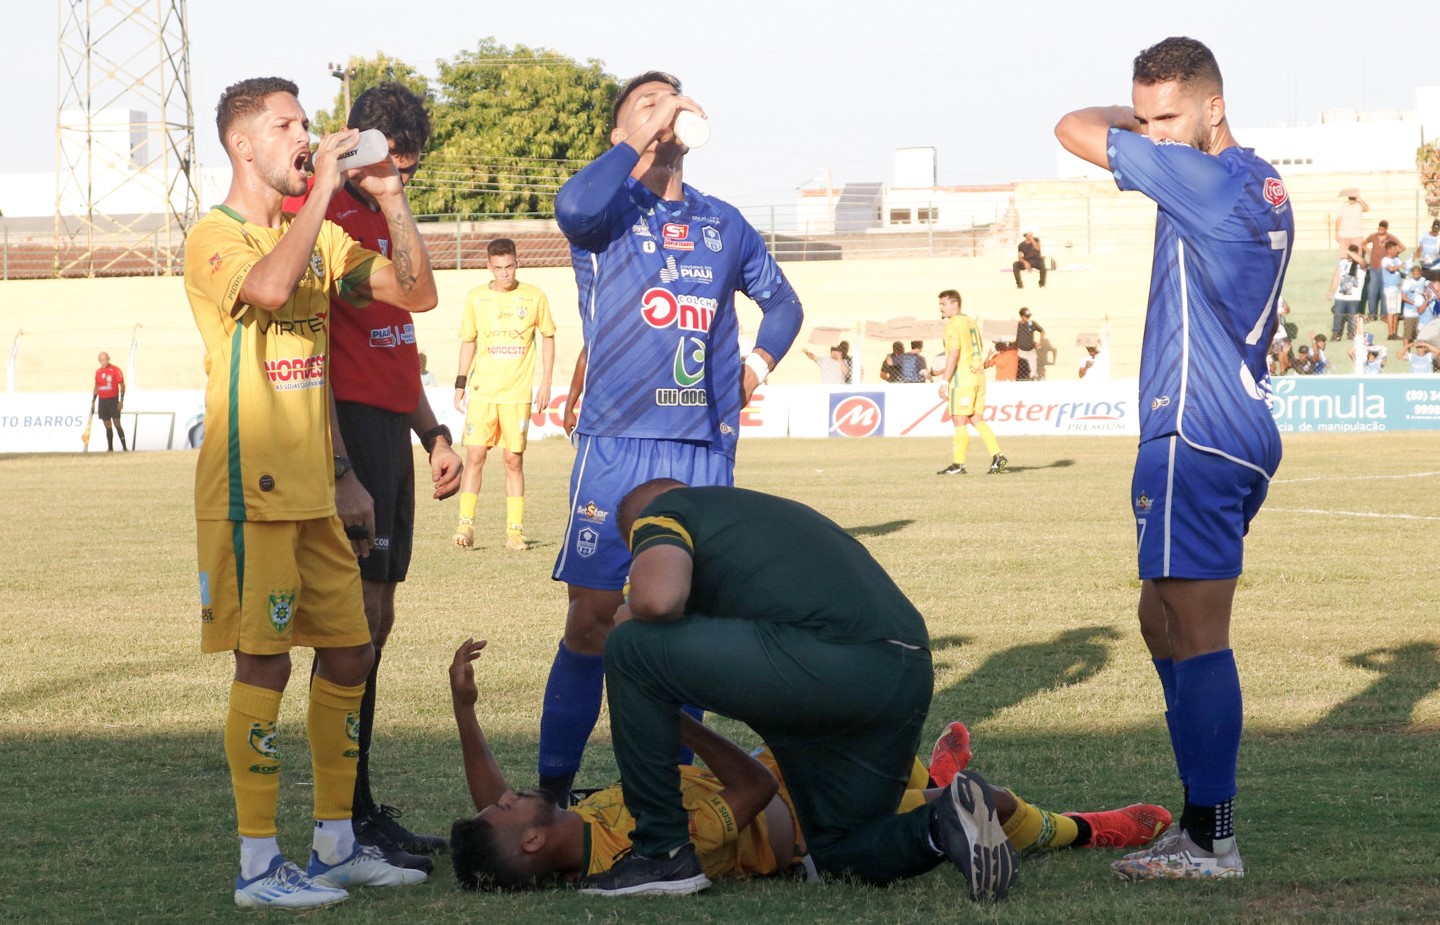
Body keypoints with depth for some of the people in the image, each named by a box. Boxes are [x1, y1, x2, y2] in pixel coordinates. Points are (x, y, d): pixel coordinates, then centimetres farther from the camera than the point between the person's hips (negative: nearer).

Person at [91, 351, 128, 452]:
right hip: (102, 401, 5)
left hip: (113, 399, -5)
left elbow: (122, 385, -6)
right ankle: (110, 448, 10)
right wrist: (93, 402, 17)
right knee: (107, 426, 6)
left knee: (117, 424, -11)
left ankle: (124, 447, -10)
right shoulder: (98, 372, 12)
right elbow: (96, 388, 20)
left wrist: (121, 401, -13)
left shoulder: (115, 370, -5)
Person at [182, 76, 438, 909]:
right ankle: (259, 864, -3)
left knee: (350, 653, 9)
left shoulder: (319, 237, 14)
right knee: (264, 661, -7)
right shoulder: (216, 238, -9)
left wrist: (391, 198, -2)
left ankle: (337, 845, 19)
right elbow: (269, 285, -31)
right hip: (250, 488, -8)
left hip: (314, 488, 8)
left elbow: (417, 294, 9)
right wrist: (323, 186, -23)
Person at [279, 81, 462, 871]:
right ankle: (350, 825, -8)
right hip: (344, 428, -9)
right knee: (358, 620, -10)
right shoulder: (317, 217, -11)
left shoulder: (383, 218, 19)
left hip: (389, 429, 9)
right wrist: (341, 473, -21)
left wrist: (432, 433, 22)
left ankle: (363, 811, 14)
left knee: (373, 621, 10)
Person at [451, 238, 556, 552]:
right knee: (475, 456, -7)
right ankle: (466, 525, -4)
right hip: (481, 391, 1)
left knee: (514, 460, 1)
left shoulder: (534, 297, 1)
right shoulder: (476, 298, 5)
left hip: (518, 392, -1)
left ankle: (515, 529, 5)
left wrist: (546, 382, 4)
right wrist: (460, 384, 8)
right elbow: (468, 341, 13)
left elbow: (548, 337, 10)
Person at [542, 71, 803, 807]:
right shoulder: (611, 211, 3)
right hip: (619, 446, -4)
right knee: (593, 619, -7)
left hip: (706, 450, 4)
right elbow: (575, 205, -23)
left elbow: (782, 302, 31)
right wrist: (640, 137, -13)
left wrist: (757, 364, 13)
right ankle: (553, 789, 0)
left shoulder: (723, 223, 17)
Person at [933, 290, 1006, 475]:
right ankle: (997, 455, -1)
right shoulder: (971, 322, 17)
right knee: (977, 420, 10)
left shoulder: (953, 325, -10)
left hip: (962, 380, -8)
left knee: (959, 421, -4)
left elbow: (954, 354, -18)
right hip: (978, 376, 8)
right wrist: (945, 371, 27)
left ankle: (958, 464, -3)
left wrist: (944, 381, -17)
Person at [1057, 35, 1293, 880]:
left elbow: (1075, 130, -7)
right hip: (1243, 431, 11)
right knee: (1162, 622, 17)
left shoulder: (1206, 181, -15)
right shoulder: (1265, 188, 14)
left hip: (1195, 441, -10)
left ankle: (1212, 842, -5)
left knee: (1197, 637, -7)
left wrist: (1135, 119, 8)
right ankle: (1201, 817, 20)